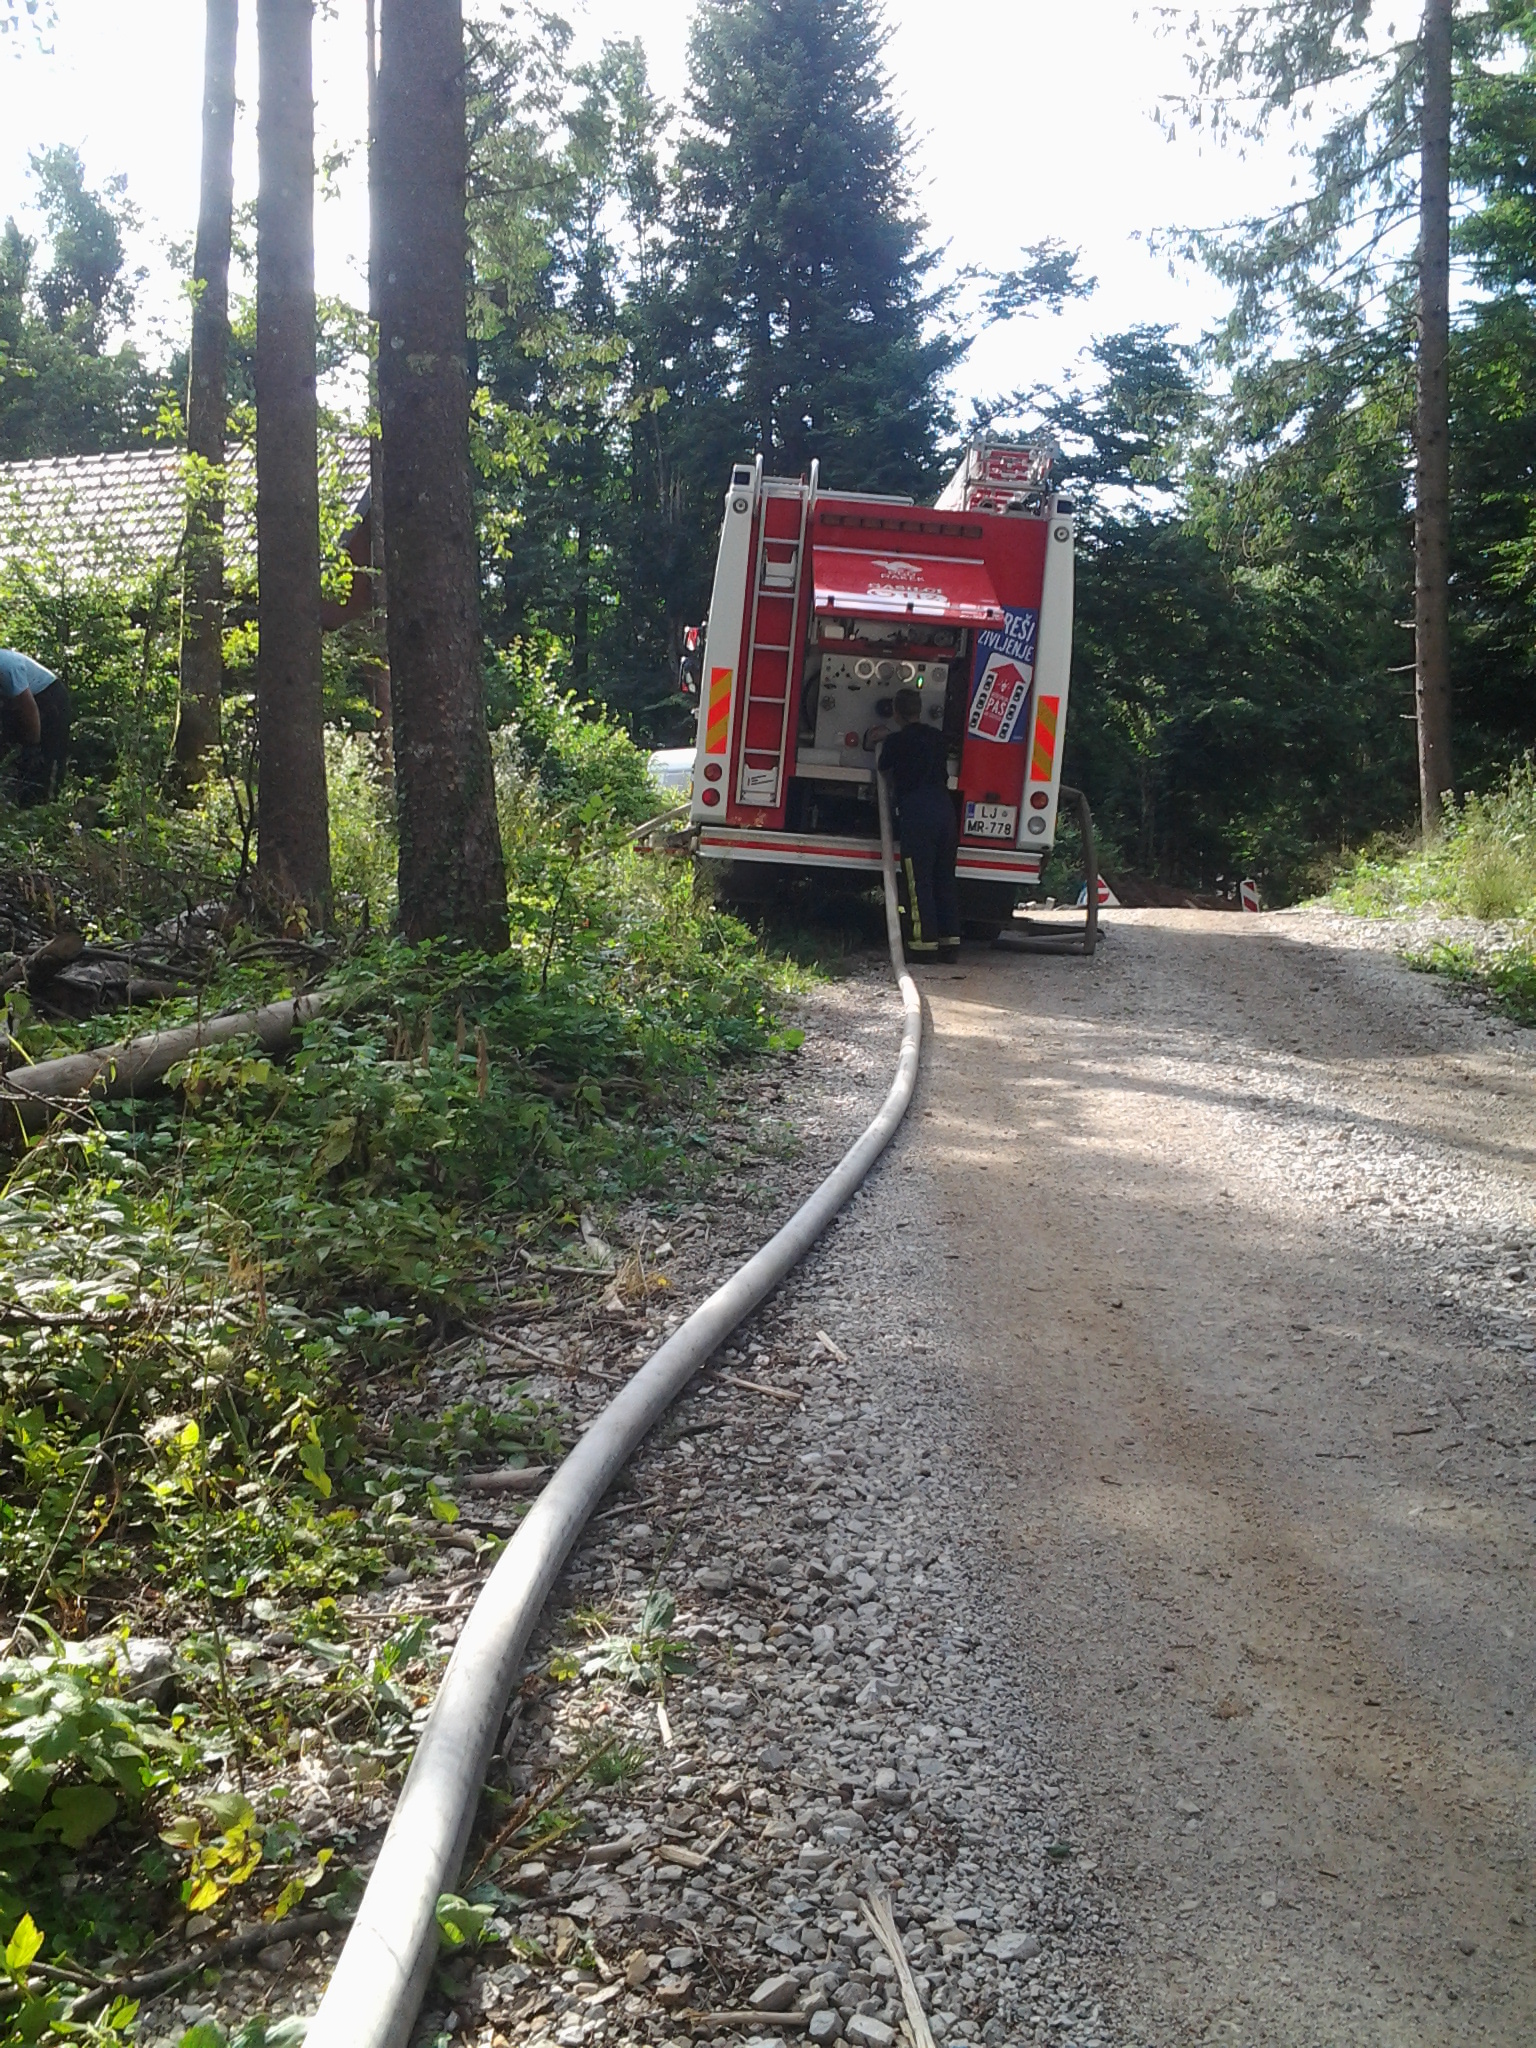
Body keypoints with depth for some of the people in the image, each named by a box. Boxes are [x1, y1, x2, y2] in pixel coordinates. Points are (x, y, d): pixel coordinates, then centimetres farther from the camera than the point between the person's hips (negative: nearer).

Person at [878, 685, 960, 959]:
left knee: (919, 881, -4)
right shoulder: (938, 738, 16)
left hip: (915, 812, -5)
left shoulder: (896, 741, 1)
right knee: (945, 878, 10)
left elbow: (884, 771, 18)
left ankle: (926, 940, -7)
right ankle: (950, 938, 10)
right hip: (945, 810, 5)